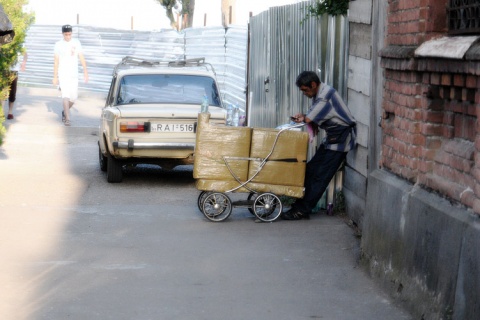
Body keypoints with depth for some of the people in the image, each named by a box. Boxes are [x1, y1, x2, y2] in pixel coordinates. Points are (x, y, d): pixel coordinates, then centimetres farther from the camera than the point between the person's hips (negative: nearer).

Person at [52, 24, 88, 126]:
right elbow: (56, 61, 3)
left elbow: (81, 58, 5)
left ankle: (65, 112, 30)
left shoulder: (76, 43, 5)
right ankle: (67, 118, -15)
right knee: (65, 96, -14)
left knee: (73, 97, 4)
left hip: (74, 75, 2)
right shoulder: (58, 44, 1)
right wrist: (55, 77, 1)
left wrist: (85, 72, -2)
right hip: (63, 75, -2)